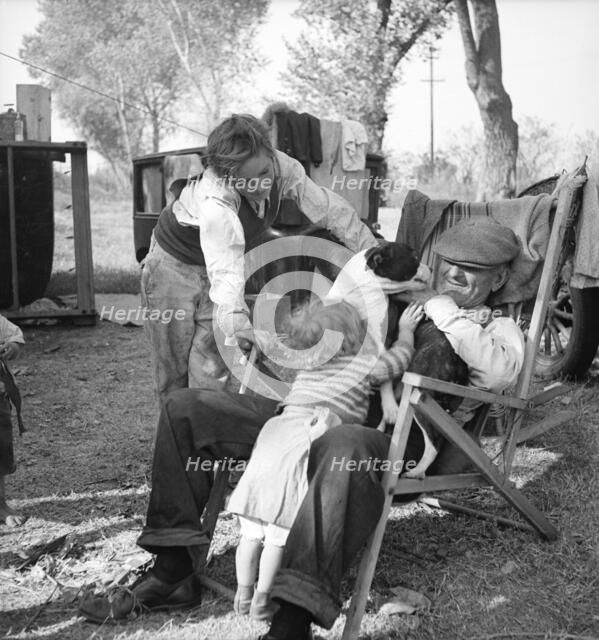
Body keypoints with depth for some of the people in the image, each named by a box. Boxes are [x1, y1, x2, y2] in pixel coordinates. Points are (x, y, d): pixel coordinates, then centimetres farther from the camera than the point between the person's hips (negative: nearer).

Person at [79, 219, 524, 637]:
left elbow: (500, 374, -12)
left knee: (345, 446, -45)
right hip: (322, 412, 7)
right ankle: (174, 572, -2)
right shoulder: (400, 300, 28)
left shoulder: (496, 330, 13)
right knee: (187, 408, -1)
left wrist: (441, 307, -5)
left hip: (394, 437, -6)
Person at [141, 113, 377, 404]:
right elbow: (225, 270, -50)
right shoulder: (214, 200, -40)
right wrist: (238, 325, -62)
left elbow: (330, 209, -15)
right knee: (173, 367, 2)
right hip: (175, 263, -4)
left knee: (210, 359, -7)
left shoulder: (282, 167, -24)